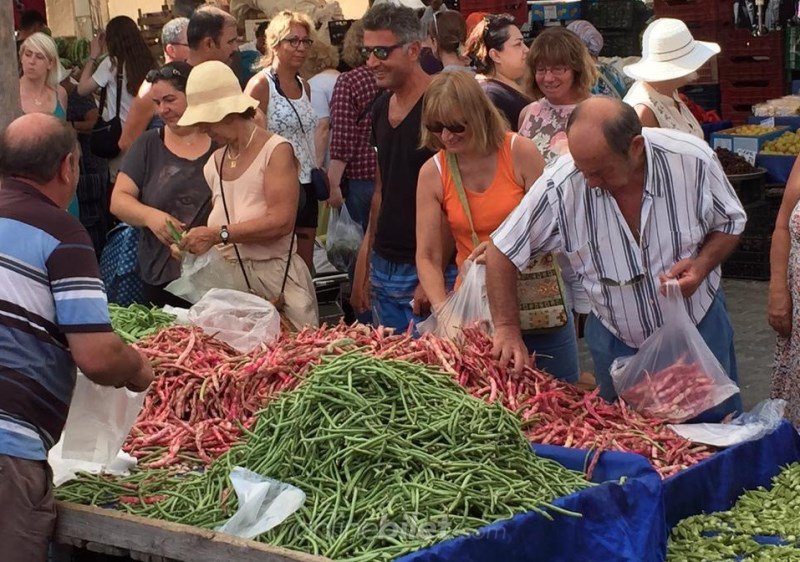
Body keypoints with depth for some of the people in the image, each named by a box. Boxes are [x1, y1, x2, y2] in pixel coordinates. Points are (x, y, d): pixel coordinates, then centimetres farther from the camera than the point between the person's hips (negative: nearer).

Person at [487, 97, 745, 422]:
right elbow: (502, 253, -13)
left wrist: (703, 263, -22)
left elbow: (730, 223, -3)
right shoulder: (560, 186, -24)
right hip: (618, 343, 0)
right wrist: (507, 328, -17)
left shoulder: (692, 160, -22)